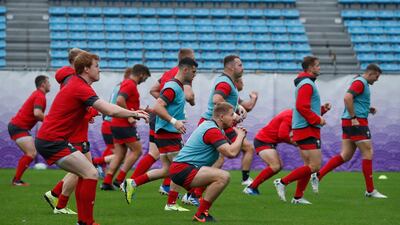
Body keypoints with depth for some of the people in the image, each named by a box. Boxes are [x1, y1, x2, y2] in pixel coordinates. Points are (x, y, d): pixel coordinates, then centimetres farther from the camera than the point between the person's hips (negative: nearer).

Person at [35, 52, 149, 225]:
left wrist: (132, 113, 14)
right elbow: (111, 111, -24)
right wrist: (134, 114, -10)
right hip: (52, 141, -10)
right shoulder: (81, 88, -17)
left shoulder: (75, 84, 15)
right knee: (91, 174, -13)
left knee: (85, 174, 17)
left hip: (47, 139, 10)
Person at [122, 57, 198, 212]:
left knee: (167, 170, 10)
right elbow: (157, 107, -26)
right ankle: (171, 203, 3)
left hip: (164, 133, 10)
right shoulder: (172, 87, -15)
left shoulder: (178, 87, 16)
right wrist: (173, 121, -32)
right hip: (168, 134, -10)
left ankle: (132, 183, 7)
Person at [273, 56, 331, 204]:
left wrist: (322, 109, 12)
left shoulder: (307, 83, 21)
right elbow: (302, 107, -23)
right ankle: (283, 182, -10)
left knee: (309, 166, 13)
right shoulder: (307, 84, -12)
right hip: (307, 130, -11)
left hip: (305, 130, 11)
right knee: (314, 166, -12)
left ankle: (298, 197, 14)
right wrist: (318, 120, -15)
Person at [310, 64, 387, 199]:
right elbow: (347, 97, -25)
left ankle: (318, 175, 2)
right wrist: (353, 118, -23)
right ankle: (370, 190, 1)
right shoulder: (360, 82, -12)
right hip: (357, 122, -10)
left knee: (345, 156, 7)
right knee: (368, 153, -4)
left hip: (349, 122, 10)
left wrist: (368, 109, 15)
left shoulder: (362, 83, 20)